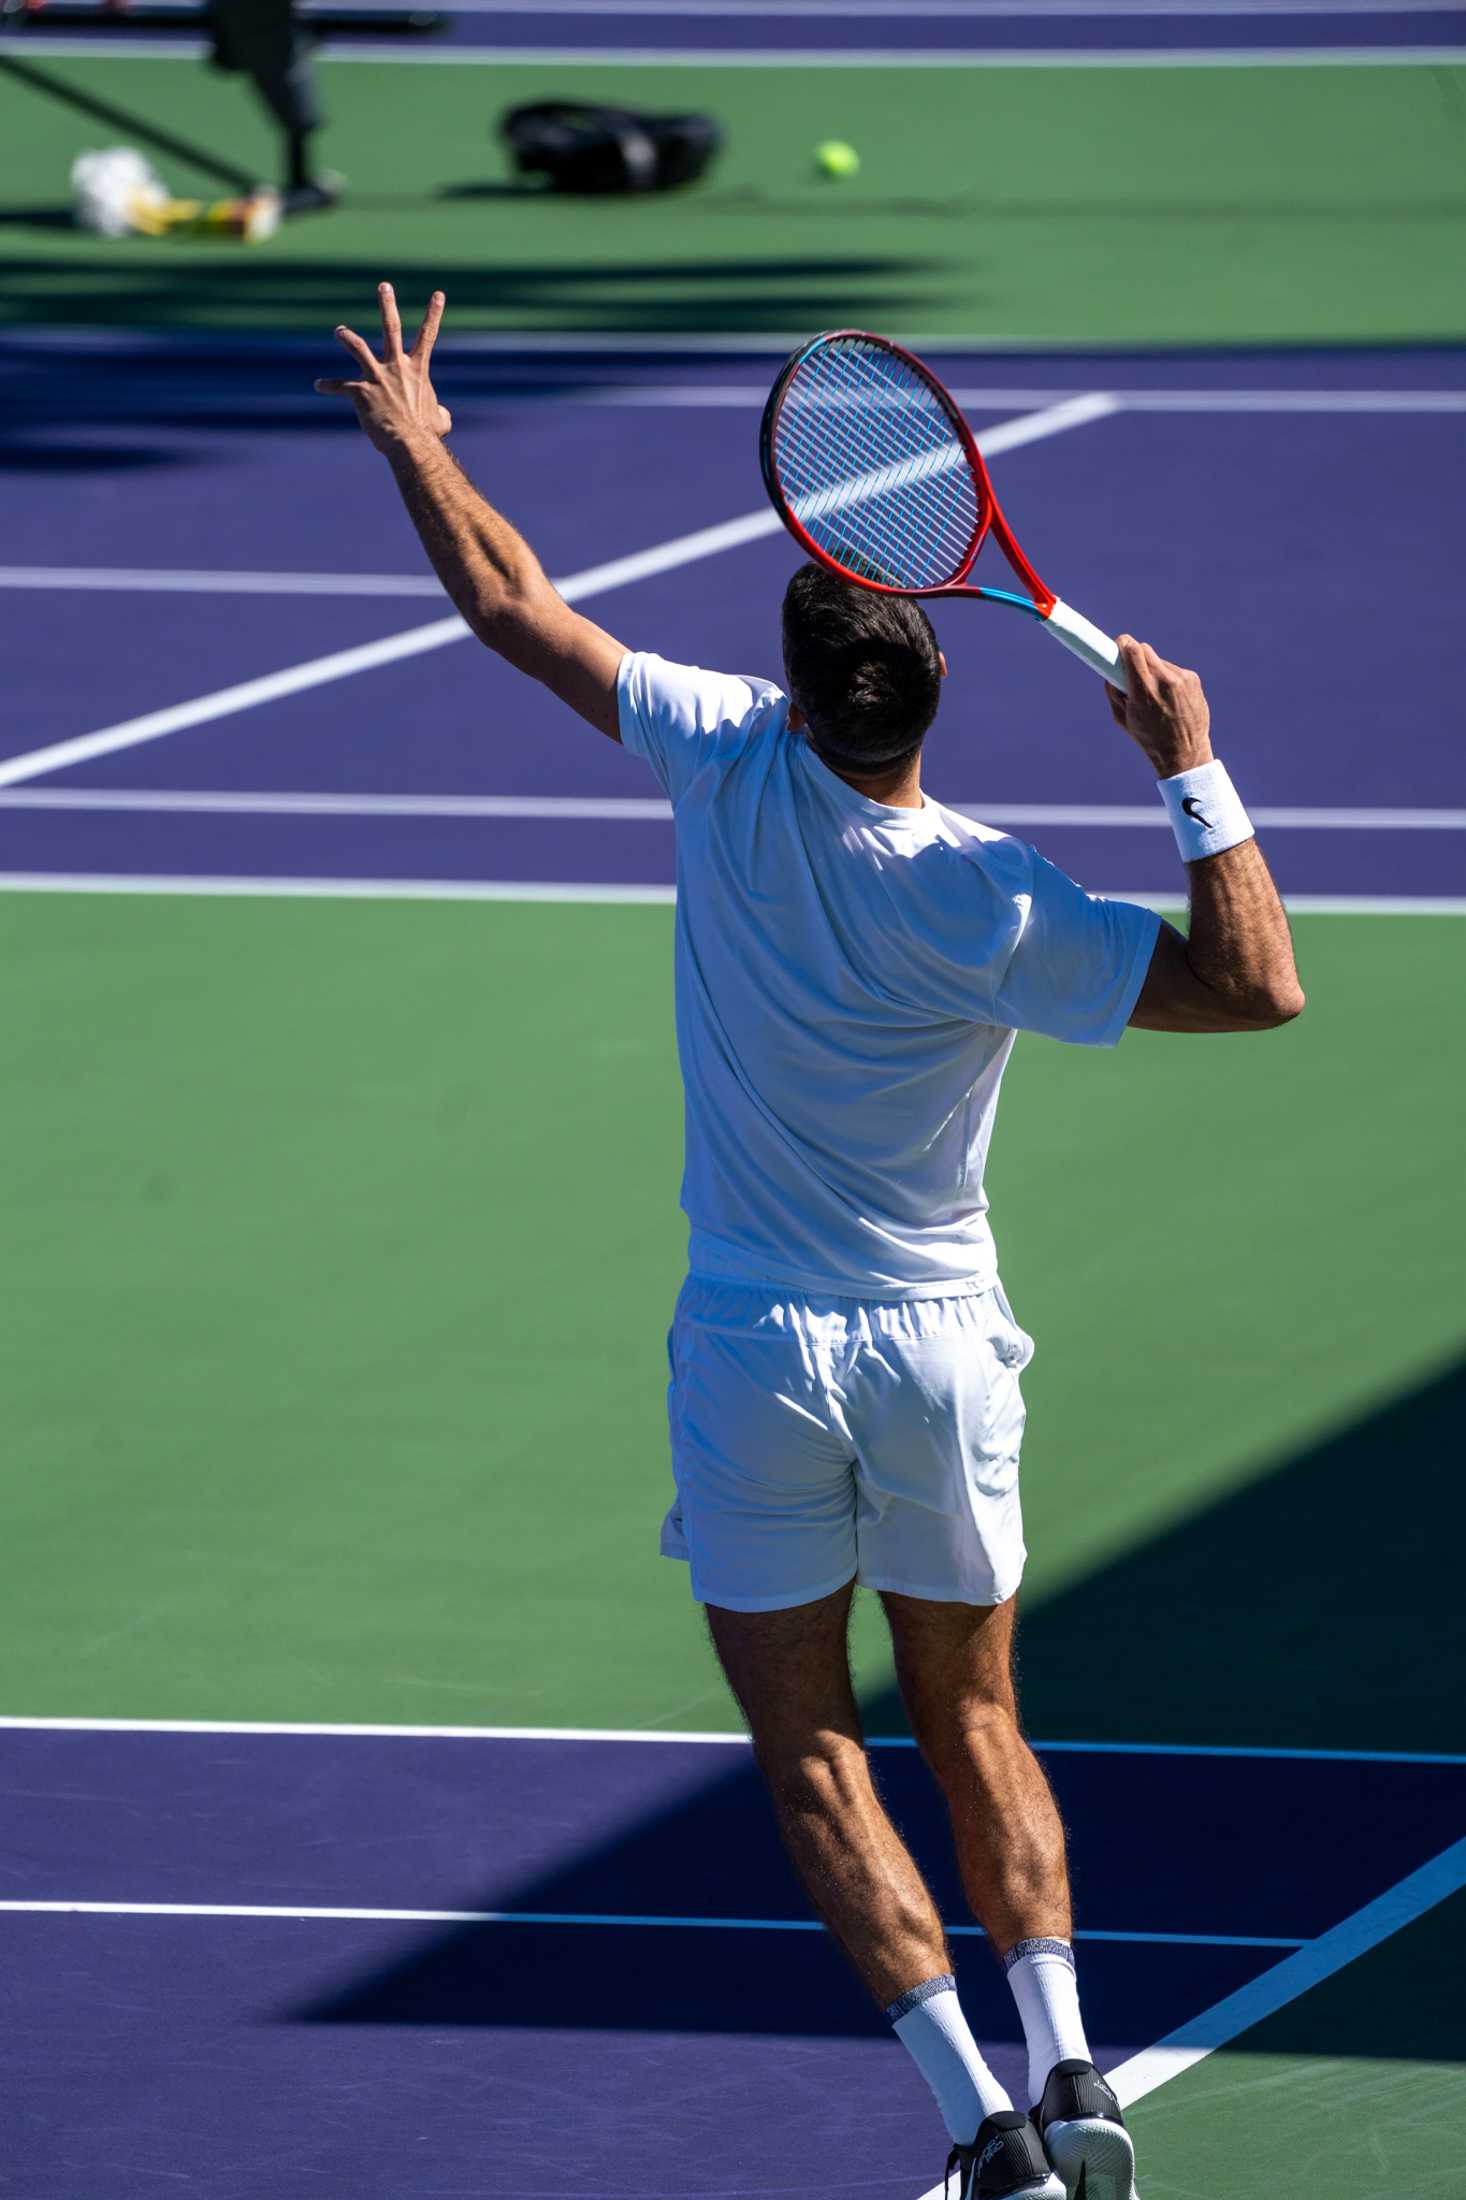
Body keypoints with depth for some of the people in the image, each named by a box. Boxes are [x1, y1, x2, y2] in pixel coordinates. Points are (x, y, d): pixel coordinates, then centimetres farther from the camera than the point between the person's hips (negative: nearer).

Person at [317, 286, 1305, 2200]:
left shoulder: (733, 762, -13)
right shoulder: (987, 904, -18)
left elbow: (512, 609, -1)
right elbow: (1258, 986, -23)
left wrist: (411, 439, 14)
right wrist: (1192, 768, -22)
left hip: (757, 1358, 0)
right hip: (942, 1355, 0)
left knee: (813, 1755, 5)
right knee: (975, 1725, 16)